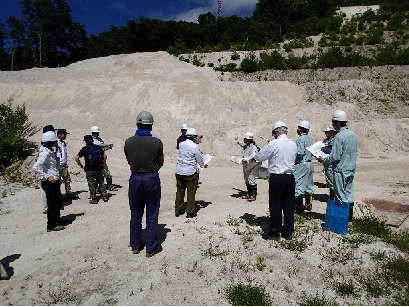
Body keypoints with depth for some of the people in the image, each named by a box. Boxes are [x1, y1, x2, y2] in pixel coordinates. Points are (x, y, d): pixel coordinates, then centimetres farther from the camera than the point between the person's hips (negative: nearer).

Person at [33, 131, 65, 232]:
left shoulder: (51, 152, 11)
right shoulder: (45, 153, -17)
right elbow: (36, 167, -25)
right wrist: (47, 177, -23)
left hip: (55, 182, 9)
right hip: (49, 182, -9)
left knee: (58, 203, 18)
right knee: (52, 204, 0)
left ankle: (56, 221, 31)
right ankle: (51, 226, 12)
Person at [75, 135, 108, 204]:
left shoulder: (85, 149, -6)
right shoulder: (98, 147, 5)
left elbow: (76, 158, -10)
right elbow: (105, 156, 5)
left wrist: (81, 165, 0)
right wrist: (102, 164, 11)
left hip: (89, 169, -3)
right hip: (98, 168, 3)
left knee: (91, 184, 5)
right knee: (101, 182, 16)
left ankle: (93, 199, 9)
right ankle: (105, 196, 16)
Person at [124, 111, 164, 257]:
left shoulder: (128, 142, -4)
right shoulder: (156, 142, -13)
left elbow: (129, 161, 10)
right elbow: (161, 163, 1)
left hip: (135, 178, 3)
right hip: (152, 179, -2)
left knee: (135, 214, 16)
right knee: (152, 216, 8)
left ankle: (135, 245, 28)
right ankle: (151, 248, 17)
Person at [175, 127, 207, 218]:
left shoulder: (181, 144, 2)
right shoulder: (195, 147, -14)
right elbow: (199, 159, -4)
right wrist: (203, 165, 17)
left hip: (179, 171, 6)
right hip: (190, 172, -5)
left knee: (180, 191, 16)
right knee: (191, 192, 7)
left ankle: (177, 210, 26)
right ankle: (190, 212, 15)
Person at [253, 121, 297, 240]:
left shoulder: (273, 144, -13)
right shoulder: (293, 144, 4)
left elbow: (259, 156, -4)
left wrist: (254, 158, 17)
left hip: (277, 178, -5)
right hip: (290, 177, 6)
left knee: (275, 206, 5)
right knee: (289, 205, 12)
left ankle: (274, 232, 15)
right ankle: (288, 232, 23)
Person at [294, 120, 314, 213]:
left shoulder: (300, 139, -15)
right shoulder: (309, 139, 12)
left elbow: (300, 152, -22)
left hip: (301, 164, -9)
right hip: (309, 164, 9)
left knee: (298, 185, -5)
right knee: (308, 185, 15)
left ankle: (299, 207, -3)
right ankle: (308, 204, 25)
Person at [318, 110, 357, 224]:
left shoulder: (339, 136, -19)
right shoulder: (353, 134, 8)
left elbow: (335, 157, -21)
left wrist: (323, 160, -5)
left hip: (340, 171, -8)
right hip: (351, 170, 8)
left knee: (341, 197, 1)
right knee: (349, 195, 15)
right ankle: (349, 219, 24)